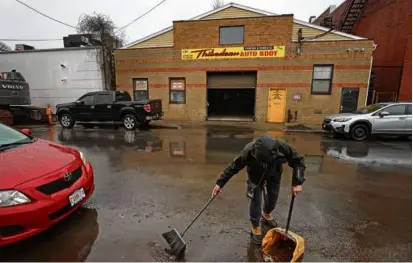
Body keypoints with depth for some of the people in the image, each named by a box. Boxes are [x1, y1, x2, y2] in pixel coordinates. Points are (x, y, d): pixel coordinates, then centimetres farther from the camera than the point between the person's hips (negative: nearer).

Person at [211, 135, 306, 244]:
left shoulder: (283, 147, -37)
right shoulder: (249, 151, -39)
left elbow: (298, 162, -20)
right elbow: (233, 167, -27)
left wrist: (297, 183, -29)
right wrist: (219, 183, -24)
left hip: (274, 176, 3)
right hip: (256, 176, -2)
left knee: (273, 197, 15)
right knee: (255, 200, -3)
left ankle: (266, 214, 48)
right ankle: (255, 227, 21)